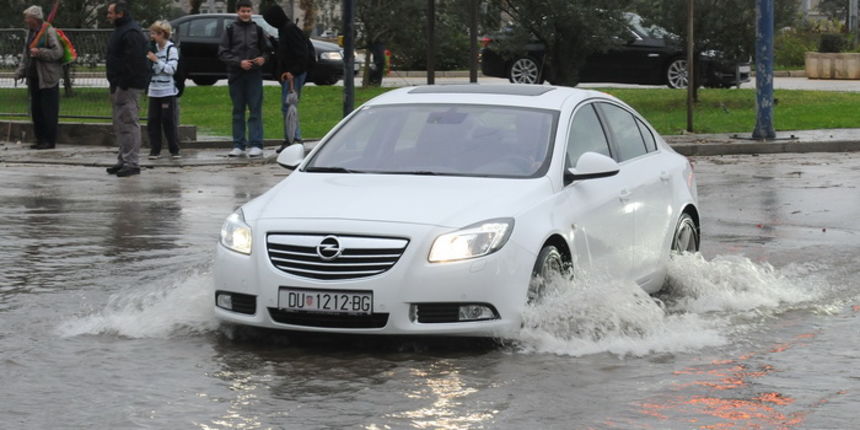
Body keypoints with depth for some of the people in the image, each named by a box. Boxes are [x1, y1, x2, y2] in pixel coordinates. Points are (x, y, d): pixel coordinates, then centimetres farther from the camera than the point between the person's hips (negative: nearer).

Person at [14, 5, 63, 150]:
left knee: (49, 111, -5)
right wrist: (20, 72, 13)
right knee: (36, 111, 10)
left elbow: (58, 52, -16)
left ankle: (50, 141, 0)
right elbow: (26, 56, 23)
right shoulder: (30, 33, 17)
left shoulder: (49, 32, -10)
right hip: (34, 78, 9)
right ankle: (40, 139, 17)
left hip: (48, 78, -9)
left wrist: (39, 52, -20)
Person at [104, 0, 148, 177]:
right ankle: (123, 160, 21)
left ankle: (132, 163, -8)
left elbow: (132, 62, -24)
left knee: (129, 123, -9)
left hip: (128, 86, -11)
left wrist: (123, 85, -23)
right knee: (120, 124, 14)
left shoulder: (131, 33, -17)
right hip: (120, 85, 11)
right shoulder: (120, 30, 19)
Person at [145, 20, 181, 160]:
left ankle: (174, 150, 6)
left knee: (169, 121, -2)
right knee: (153, 121, 3)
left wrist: (156, 60, -16)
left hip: (167, 92, -6)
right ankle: (155, 150, 8)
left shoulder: (171, 49, -7)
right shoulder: (154, 48, 11)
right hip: (154, 91, 6)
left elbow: (171, 69, -15)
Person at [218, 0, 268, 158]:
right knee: (238, 111, 5)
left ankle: (256, 145, -4)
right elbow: (222, 53, 0)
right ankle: (238, 145, 9)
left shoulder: (257, 29, 9)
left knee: (256, 110, -4)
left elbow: (265, 49, 15)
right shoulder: (230, 30, 4)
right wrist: (239, 62, -12)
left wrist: (263, 58, -7)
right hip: (236, 75, 0)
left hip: (255, 75, 0)